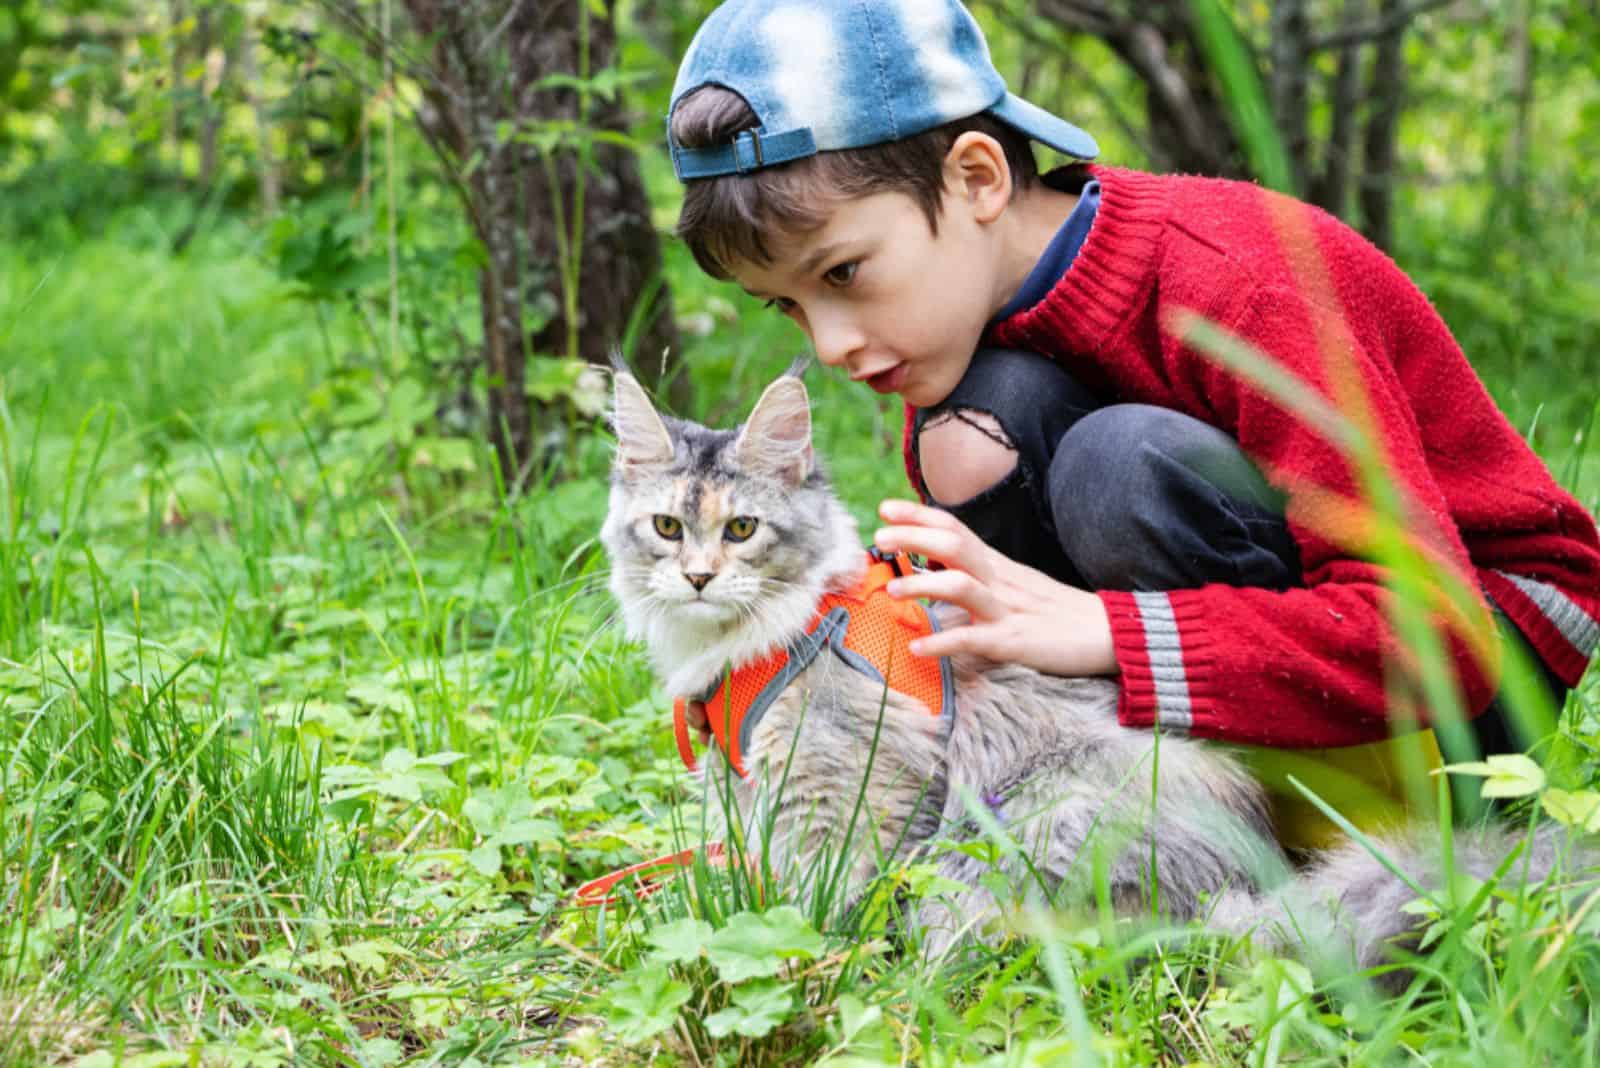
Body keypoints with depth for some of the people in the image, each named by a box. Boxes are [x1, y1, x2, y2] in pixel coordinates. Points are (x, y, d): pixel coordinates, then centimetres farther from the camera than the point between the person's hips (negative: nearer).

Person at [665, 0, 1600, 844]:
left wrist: (1099, 632, -41)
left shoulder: (1232, 287, -28)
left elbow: (1429, 623, -34)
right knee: (979, 419, -17)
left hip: (1489, 623, -7)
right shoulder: (956, 312, -4)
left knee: (1125, 462, -32)